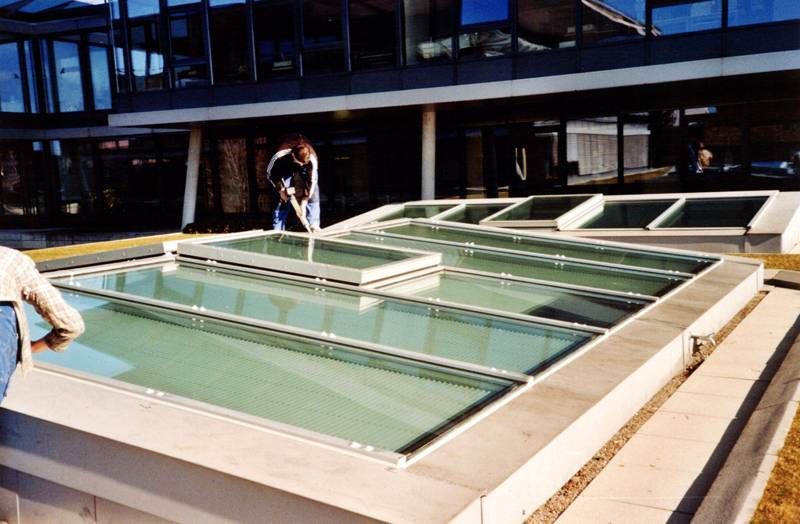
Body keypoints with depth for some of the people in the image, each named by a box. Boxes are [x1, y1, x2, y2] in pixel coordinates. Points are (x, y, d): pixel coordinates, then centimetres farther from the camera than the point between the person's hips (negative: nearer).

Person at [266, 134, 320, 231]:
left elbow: (311, 182, -32)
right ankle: (277, 231, -7)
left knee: (313, 194, -15)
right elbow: (270, 173, -21)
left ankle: (314, 227, -8)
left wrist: (303, 204, -33)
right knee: (283, 199, -12)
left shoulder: (312, 160, -41)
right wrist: (281, 189, -27)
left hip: (305, 170, 1)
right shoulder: (280, 156, -41)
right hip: (285, 166, -1)